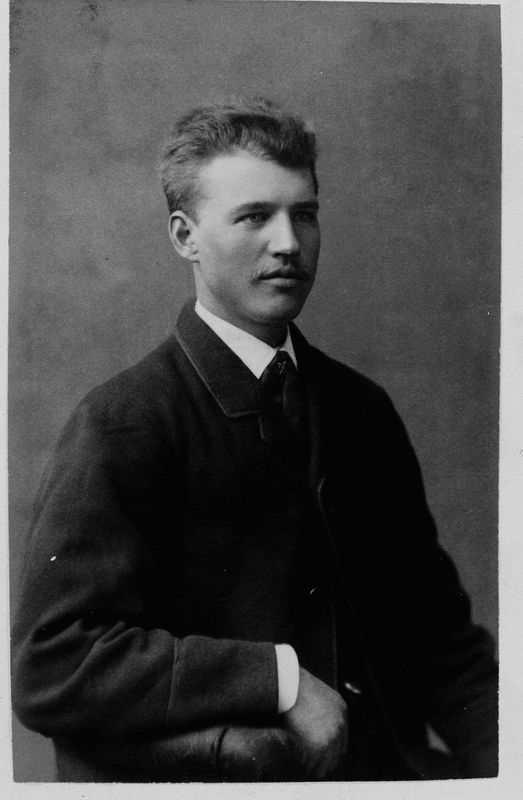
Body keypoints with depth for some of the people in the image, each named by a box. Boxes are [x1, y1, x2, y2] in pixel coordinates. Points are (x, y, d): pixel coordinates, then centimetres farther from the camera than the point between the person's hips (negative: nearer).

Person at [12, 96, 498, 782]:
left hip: (378, 753, 4)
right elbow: (51, 664, -17)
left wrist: (497, 749, -7)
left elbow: (433, 623, 10)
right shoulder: (122, 425, -11)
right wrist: (279, 678, -19)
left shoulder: (362, 409, 7)